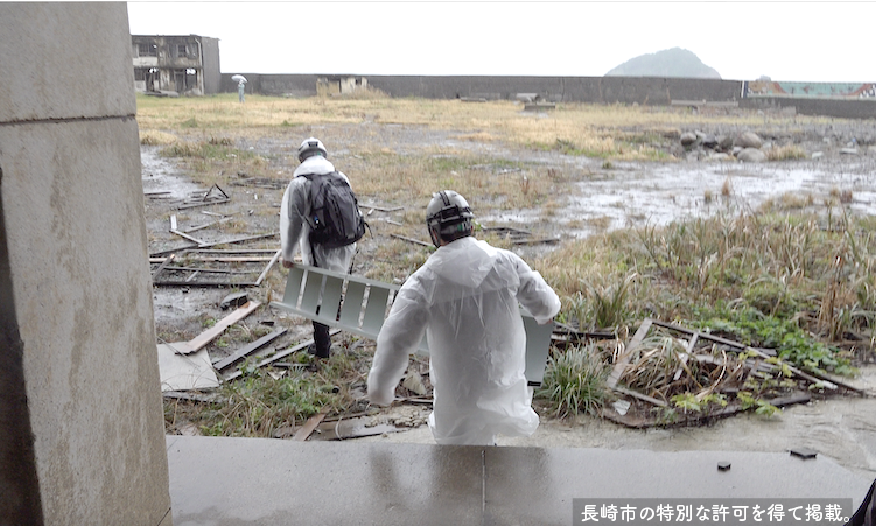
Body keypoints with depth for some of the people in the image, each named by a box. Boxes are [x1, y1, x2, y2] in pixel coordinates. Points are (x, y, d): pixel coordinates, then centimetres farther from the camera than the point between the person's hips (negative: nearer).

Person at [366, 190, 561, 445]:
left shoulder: (424, 281, -17)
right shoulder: (506, 261, -9)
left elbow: (396, 341, -16)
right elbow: (545, 303, 2)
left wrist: (379, 387, -1)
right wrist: (545, 314, 27)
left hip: (459, 390, -4)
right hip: (506, 378, 4)